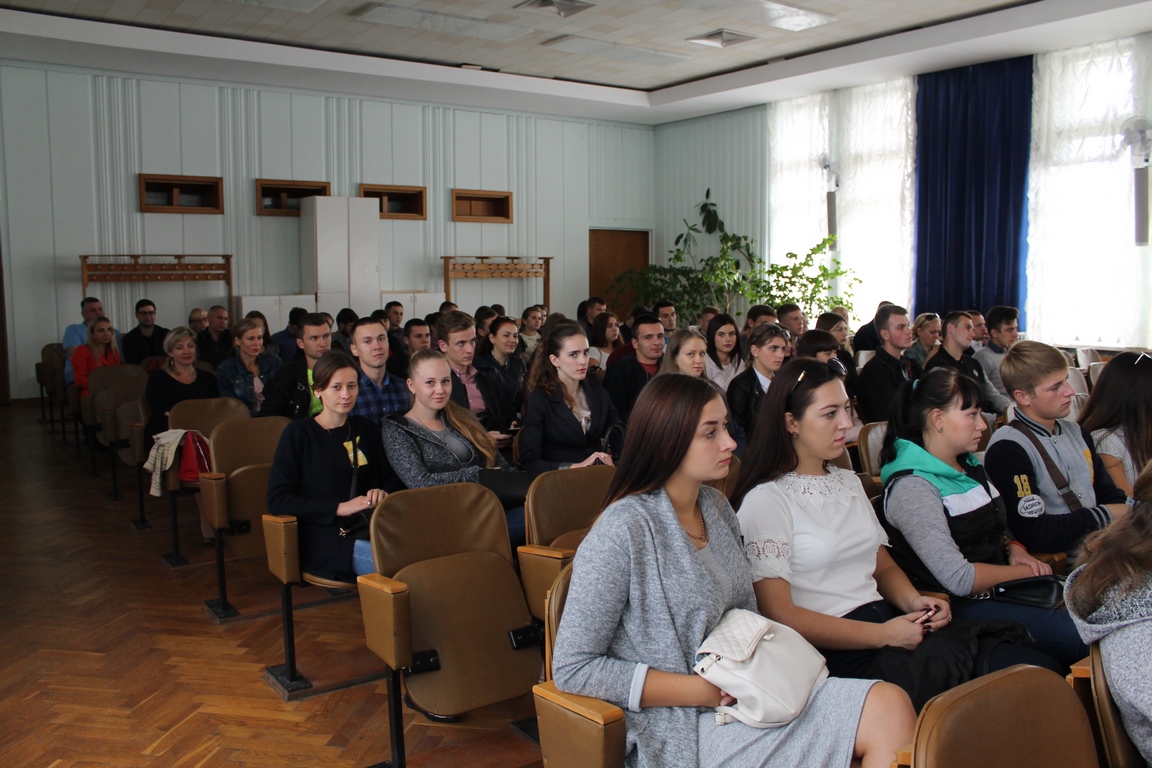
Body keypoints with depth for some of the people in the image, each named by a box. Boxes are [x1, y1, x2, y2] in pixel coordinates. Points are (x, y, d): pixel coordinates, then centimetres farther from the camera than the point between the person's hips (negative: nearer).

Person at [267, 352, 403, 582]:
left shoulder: (366, 429, 19)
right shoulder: (299, 433, 4)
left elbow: (392, 479, 22)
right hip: (322, 538, -5)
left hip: (368, 527, 5)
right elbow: (277, 500, -5)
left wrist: (382, 492, -2)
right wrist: (340, 508, -13)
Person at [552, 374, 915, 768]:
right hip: (684, 728, -7)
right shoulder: (621, 532, -18)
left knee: (891, 705, -14)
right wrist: (702, 690, -18)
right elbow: (571, 669, -16)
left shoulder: (717, 506, 7)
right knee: (887, 713, -17)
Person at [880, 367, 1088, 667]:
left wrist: (1014, 548, 3)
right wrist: (1025, 572, -10)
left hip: (1002, 585, 9)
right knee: (1079, 637, -21)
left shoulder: (968, 465, 12)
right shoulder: (912, 488, -19)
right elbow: (958, 579, -22)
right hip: (964, 606, -9)